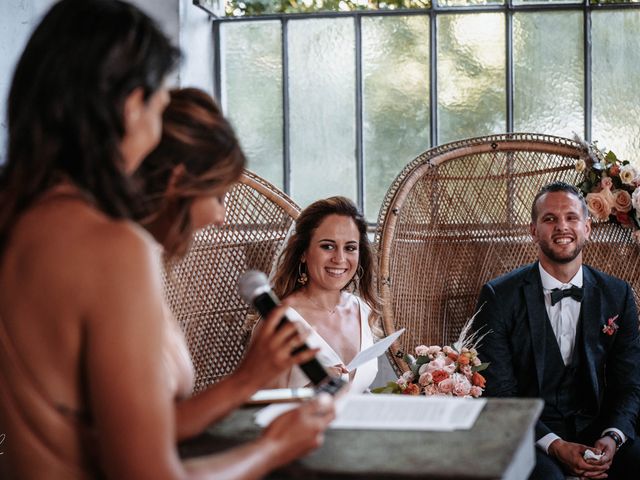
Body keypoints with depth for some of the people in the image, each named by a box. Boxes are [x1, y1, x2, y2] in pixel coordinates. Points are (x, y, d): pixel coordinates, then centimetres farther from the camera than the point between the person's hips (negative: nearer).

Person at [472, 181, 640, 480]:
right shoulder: (499, 296, -3)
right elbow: (498, 391, -7)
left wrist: (612, 438, -13)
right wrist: (555, 445, -18)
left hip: (596, 430, 3)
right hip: (527, 433, -3)